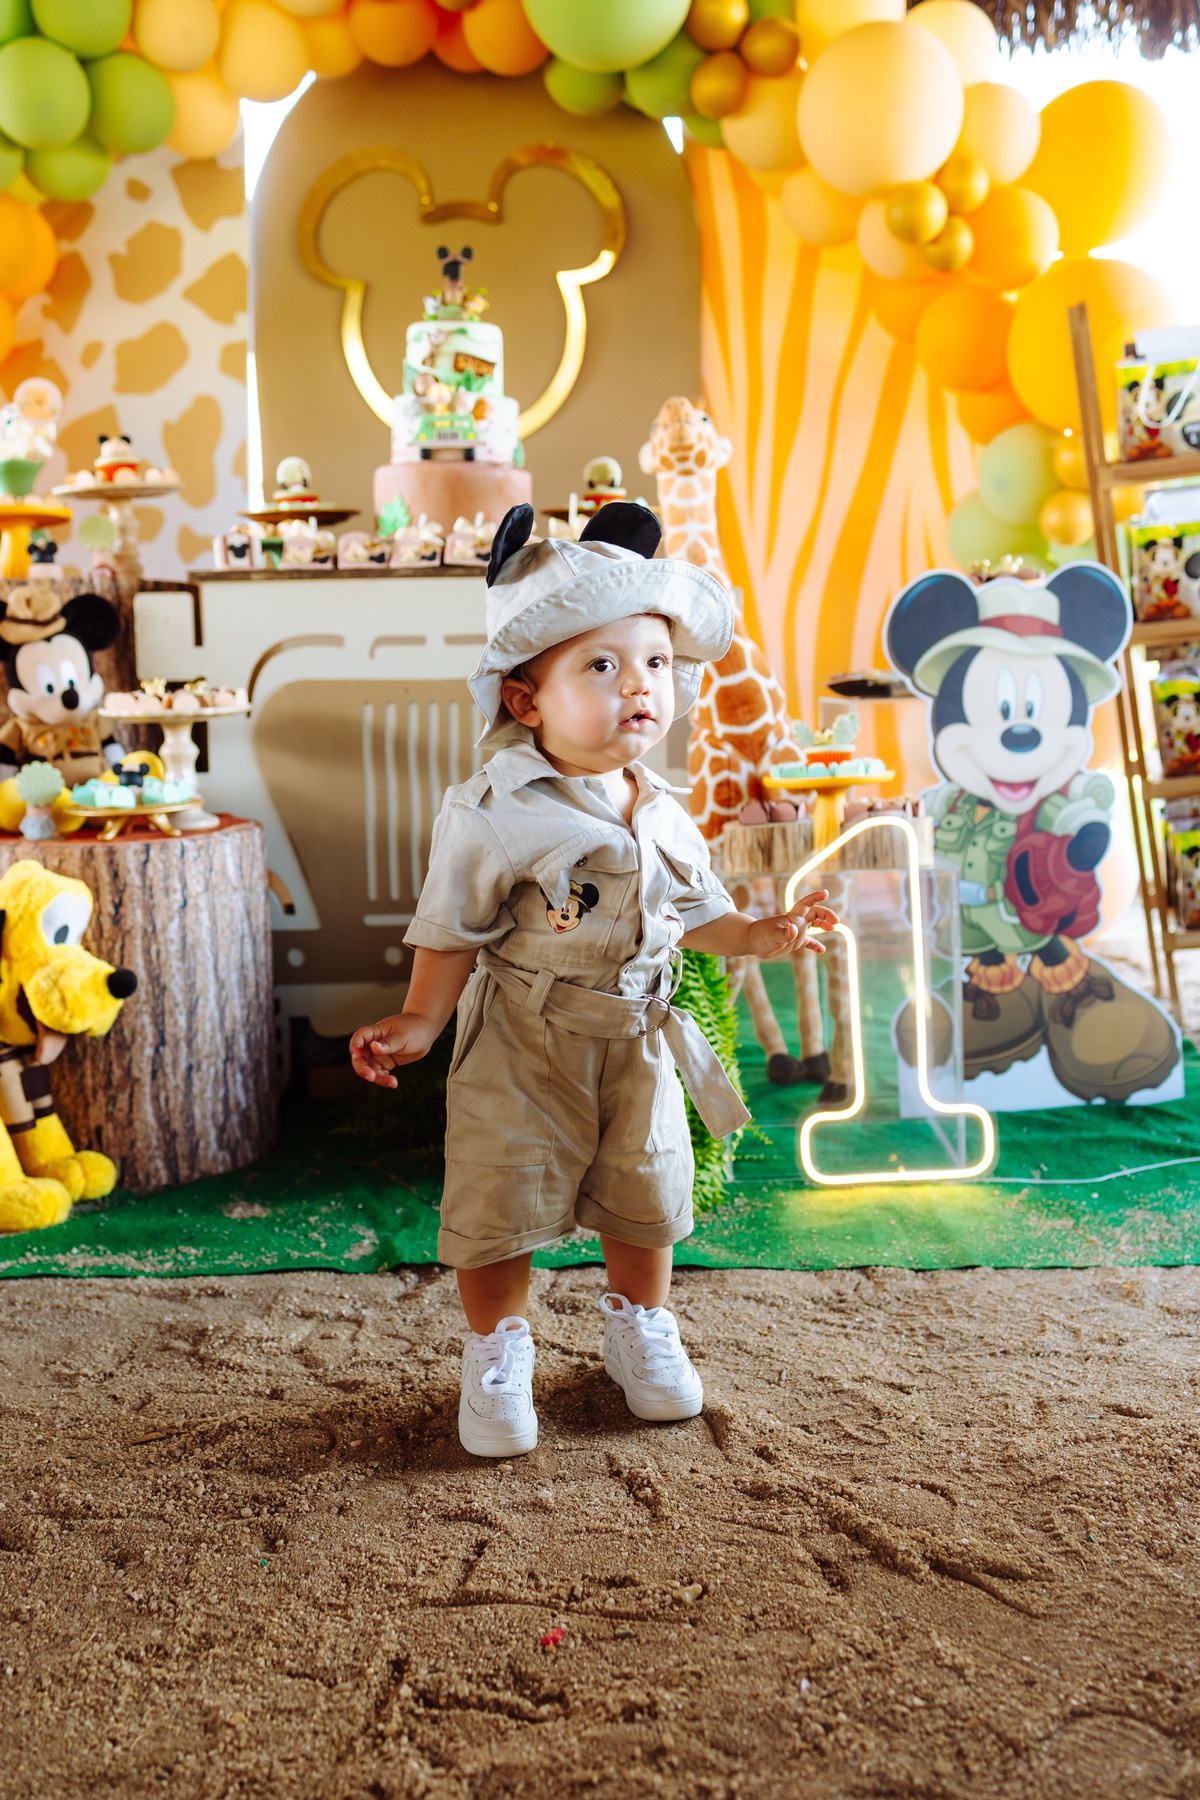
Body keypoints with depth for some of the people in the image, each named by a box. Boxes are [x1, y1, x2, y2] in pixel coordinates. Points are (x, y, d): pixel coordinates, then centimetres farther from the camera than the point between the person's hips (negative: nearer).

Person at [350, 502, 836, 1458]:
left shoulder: (664, 816, 0)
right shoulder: (492, 813, -19)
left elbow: (696, 913, 13)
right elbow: (453, 933, -12)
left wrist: (762, 934, -2)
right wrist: (419, 1021, -19)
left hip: (637, 1040, 5)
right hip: (521, 1047, -5)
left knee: (647, 1193, 17)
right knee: (504, 1199, 3)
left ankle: (641, 1327, 44)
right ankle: (498, 1352, 28)